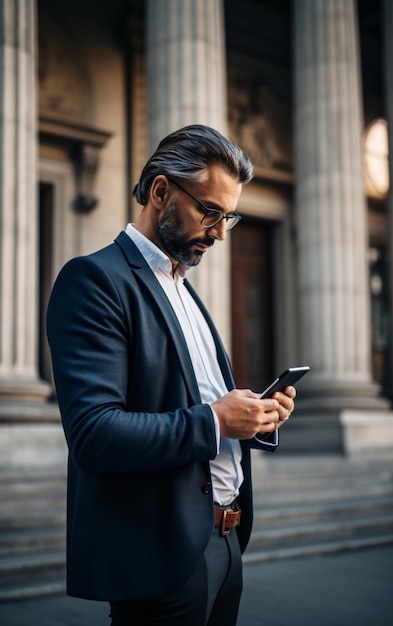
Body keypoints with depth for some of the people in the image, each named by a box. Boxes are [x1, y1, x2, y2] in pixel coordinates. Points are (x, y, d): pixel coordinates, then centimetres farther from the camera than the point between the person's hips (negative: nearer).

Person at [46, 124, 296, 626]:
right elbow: (94, 434, -23)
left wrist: (256, 417, 1)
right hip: (162, 555, -8)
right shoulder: (96, 279, -13)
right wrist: (213, 420, -19)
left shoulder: (183, 289, 15)